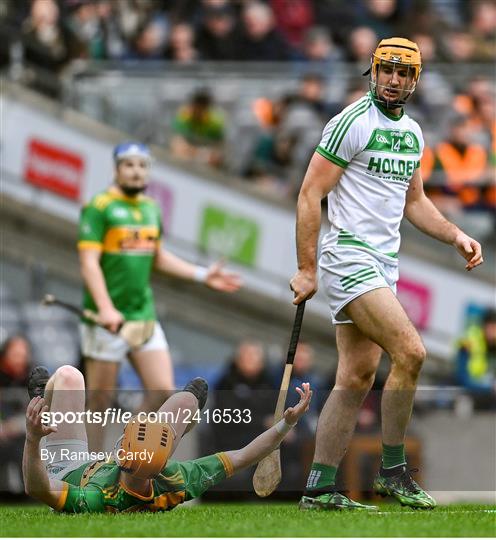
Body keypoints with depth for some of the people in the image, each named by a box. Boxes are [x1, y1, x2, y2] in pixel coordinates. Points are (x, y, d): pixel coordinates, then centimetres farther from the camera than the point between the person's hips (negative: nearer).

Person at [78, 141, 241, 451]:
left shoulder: (151, 208, 13)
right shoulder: (100, 207, -8)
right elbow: (89, 262, -15)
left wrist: (202, 275, 18)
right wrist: (106, 308, -26)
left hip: (144, 316, 7)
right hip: (108, 319, -7)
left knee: (163, 392, -2)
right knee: (100, 402, -2)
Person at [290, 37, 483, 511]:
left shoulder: (411, 134, 14)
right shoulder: (352, 123, -11)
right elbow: (310, 195, -11)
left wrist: (456, 236, 11)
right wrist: (306, 270, -14)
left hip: (384, 263, 8)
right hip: (349, 255, -8)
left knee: (356, 380, 6)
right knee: (410, 352, -19)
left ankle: (318, 489, 8)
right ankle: (392, 472, -9)